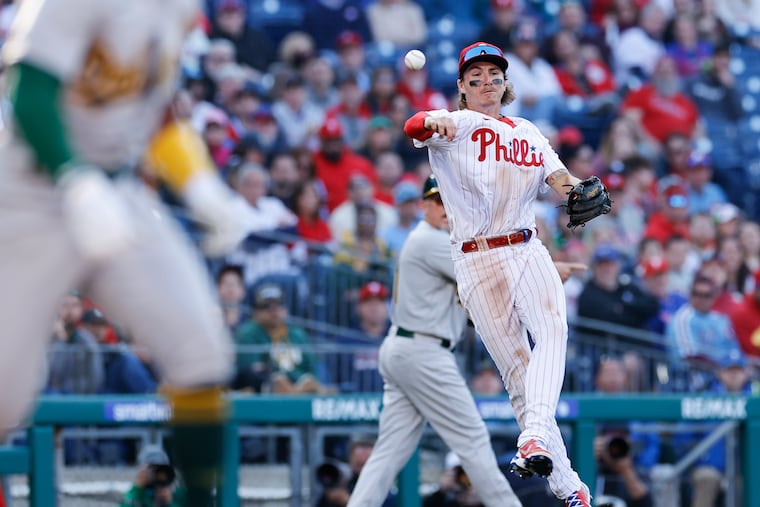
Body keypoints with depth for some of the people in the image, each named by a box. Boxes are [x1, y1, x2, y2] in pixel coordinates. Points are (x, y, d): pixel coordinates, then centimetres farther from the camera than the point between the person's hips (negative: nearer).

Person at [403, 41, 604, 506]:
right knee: (517, 371, -3)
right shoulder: (459, 125, 2)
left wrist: (578, 189, -18)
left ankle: (534, 440, -42)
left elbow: (556, 175, 6)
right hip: (478, 263, -3)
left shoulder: (527, 132, 18)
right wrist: (432, 123, -44)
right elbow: (414, 127, -20)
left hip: (528, 253, 3)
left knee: (552, 332, -26)